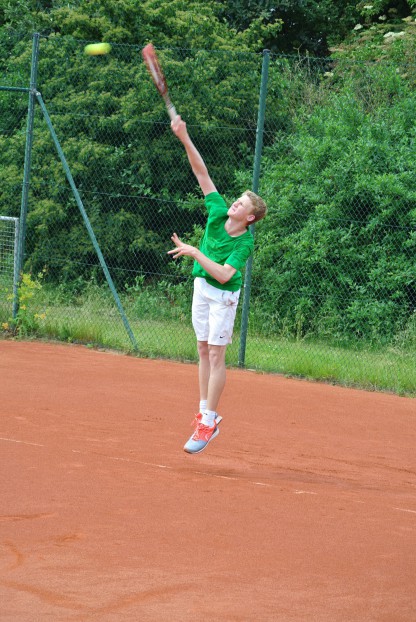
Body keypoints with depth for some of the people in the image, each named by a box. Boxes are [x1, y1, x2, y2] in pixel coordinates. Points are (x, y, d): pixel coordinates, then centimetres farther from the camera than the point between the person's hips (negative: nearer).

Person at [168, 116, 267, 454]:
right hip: (202, 288, 7)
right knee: (204, 353, 10)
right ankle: (205, 412, 16)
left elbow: (223, 274, -29)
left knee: (216, 355, -6)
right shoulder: (218, 213, -8)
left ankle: (208, 422, -5)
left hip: (223, 295, -7)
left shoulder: (245, 243, -21)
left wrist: (195, 252, -30)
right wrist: (185, 138, -16)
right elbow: (202, 173, -9)